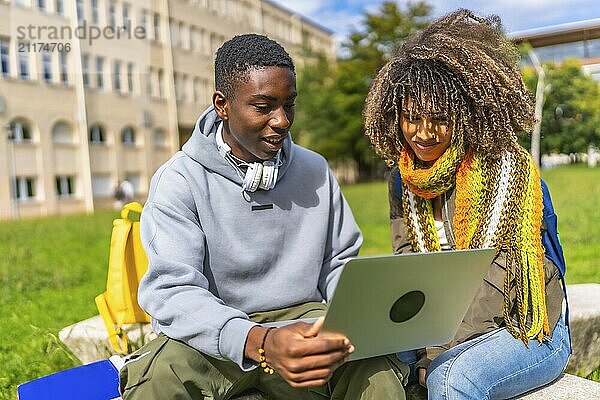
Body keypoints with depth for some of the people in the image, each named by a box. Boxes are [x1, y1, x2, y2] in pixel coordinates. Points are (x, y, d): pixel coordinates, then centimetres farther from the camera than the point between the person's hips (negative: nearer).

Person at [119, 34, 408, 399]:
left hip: (302, 318, 1)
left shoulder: (315, 170, 5)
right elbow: (172, 291, -20)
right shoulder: (179, 180, -9)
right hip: (214, 336, 0)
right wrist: (259, 342, -37)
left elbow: (339, 262, 12)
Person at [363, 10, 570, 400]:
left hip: (526, 329, -4)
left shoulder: (505, 164, -14)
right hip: (450, 328, 4)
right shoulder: (404, 179, 3)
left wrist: (437, 353, -25)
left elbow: (494, 272, -20)